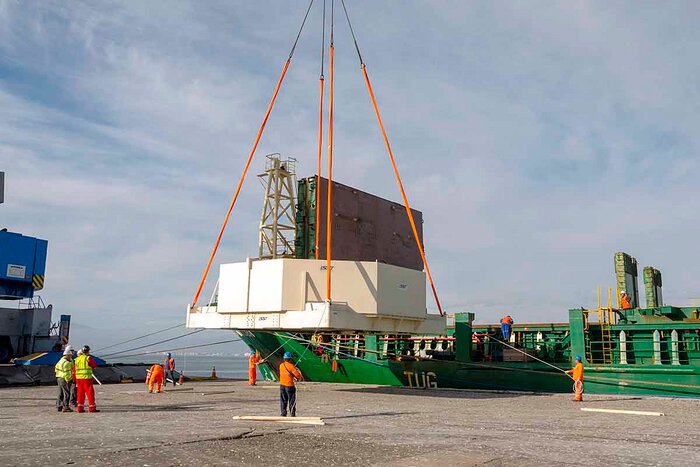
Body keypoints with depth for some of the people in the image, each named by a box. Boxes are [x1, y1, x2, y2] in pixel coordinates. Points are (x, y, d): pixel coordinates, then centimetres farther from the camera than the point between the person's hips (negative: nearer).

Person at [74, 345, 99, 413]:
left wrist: (76, 380, 21)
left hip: (79, 378, 6)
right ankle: (92, 408, -1)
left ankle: (80, 408, 12)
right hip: (87, 378, -6)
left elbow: (75, 370, 14)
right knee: (90, 393, -1)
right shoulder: (88, 358, -10)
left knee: (80, 393, 11)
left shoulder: (77, 359, 11)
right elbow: (95, 365, -1)